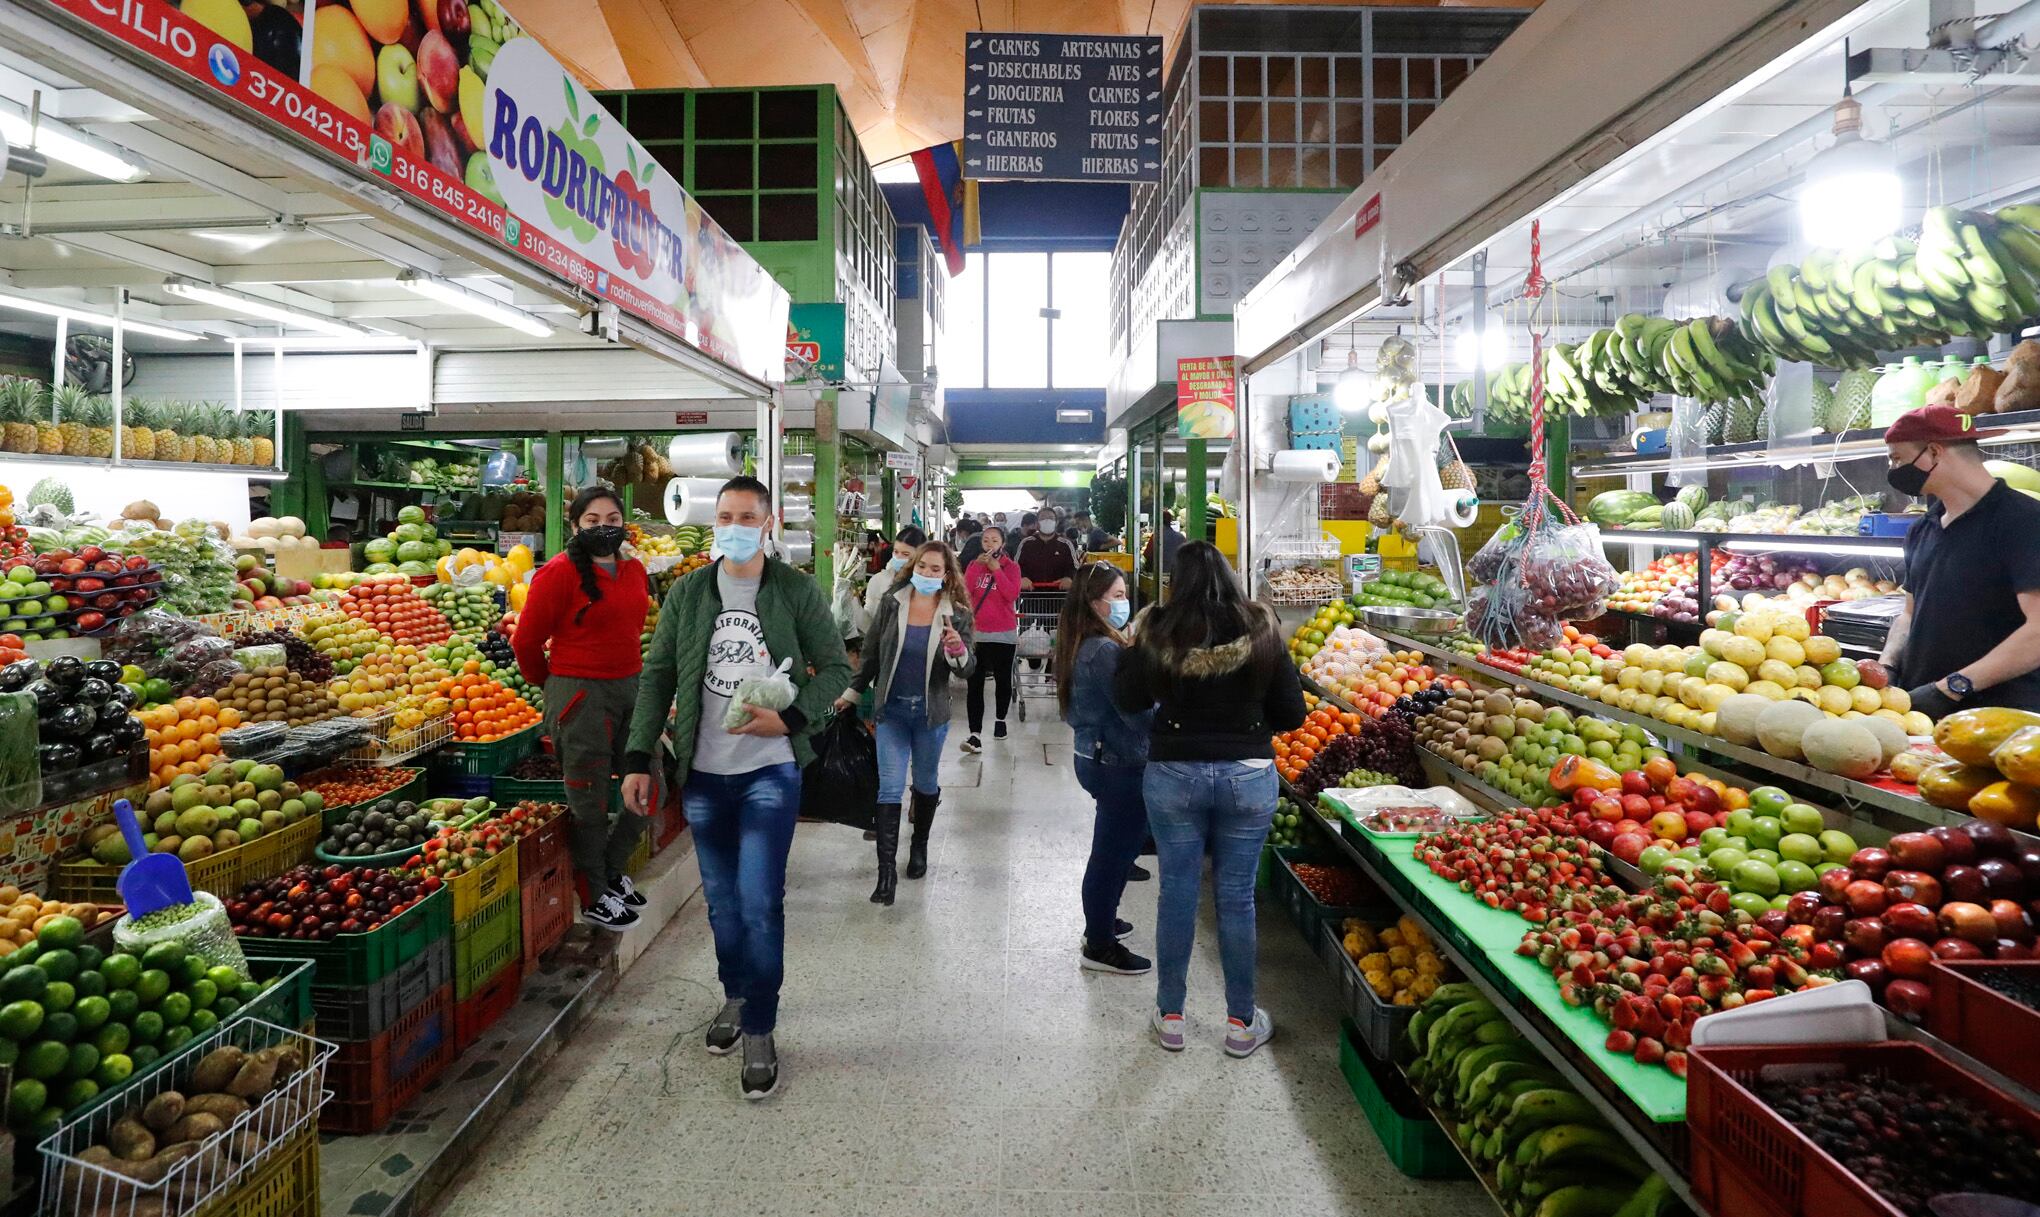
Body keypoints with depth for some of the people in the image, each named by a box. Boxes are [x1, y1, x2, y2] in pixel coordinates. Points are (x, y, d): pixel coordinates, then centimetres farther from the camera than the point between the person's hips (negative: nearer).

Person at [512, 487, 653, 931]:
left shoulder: (634, 571, 9)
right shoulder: (559, 573, -12)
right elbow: (527, 642, -6)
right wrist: (552, 684, 7)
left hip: (631, 689, 7)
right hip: (580, 695, -7)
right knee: (590, 801, 5)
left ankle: (611, 871, 34)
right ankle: (594, 898, 22)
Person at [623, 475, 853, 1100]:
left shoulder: (797, 591, -5)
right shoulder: (687, 593, 3)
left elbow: (835, 668, -1)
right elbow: (658, 675, 5)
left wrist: (790, 719, -17)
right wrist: (639, 758, 0)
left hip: (769, 771, -3)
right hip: (703, 772, 3)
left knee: (759, 902, -6)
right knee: (721, 900, 15)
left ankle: (759, 1031, 11)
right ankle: (735, 995, 38)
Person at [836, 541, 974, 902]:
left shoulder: (957, 614, -6)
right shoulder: (891, 603, -4)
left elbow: (967, 670, -7)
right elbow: (872, 654, 6)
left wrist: (957, 649, -28)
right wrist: (852, 693, 11)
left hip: (931, 712, 0)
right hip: (891, 709, 0)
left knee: (925, 783, 17)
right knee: (890, 788, -4)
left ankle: (919, 846, 39)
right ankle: (886, 870, -2)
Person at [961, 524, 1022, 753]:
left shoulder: (1011, 567, 1)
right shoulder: (974, 565, 8)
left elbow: (1012, 594, -15)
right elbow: (965, 592, -7)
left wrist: (996, 569, -16)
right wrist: (978, 566, -14)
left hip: (1004, 633, -1)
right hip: (976, 633, 1)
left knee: (1003, 679, 12)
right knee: (975, 683, -7)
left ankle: (1001, 720, 34)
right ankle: (975, 734, -10)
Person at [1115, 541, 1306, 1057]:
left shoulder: (1157, 632, -8)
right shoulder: (1261, 629, -6)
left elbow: (1129, 700, 3)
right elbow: (1292, 713, -1)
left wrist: (1135, 645, 14)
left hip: (1173, 774, 0)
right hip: (1248, 776, 1)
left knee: (1177, 892, 12)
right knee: (1237, 897, 11)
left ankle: (1169, 1016, 25)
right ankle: (1242, 1023, 24)